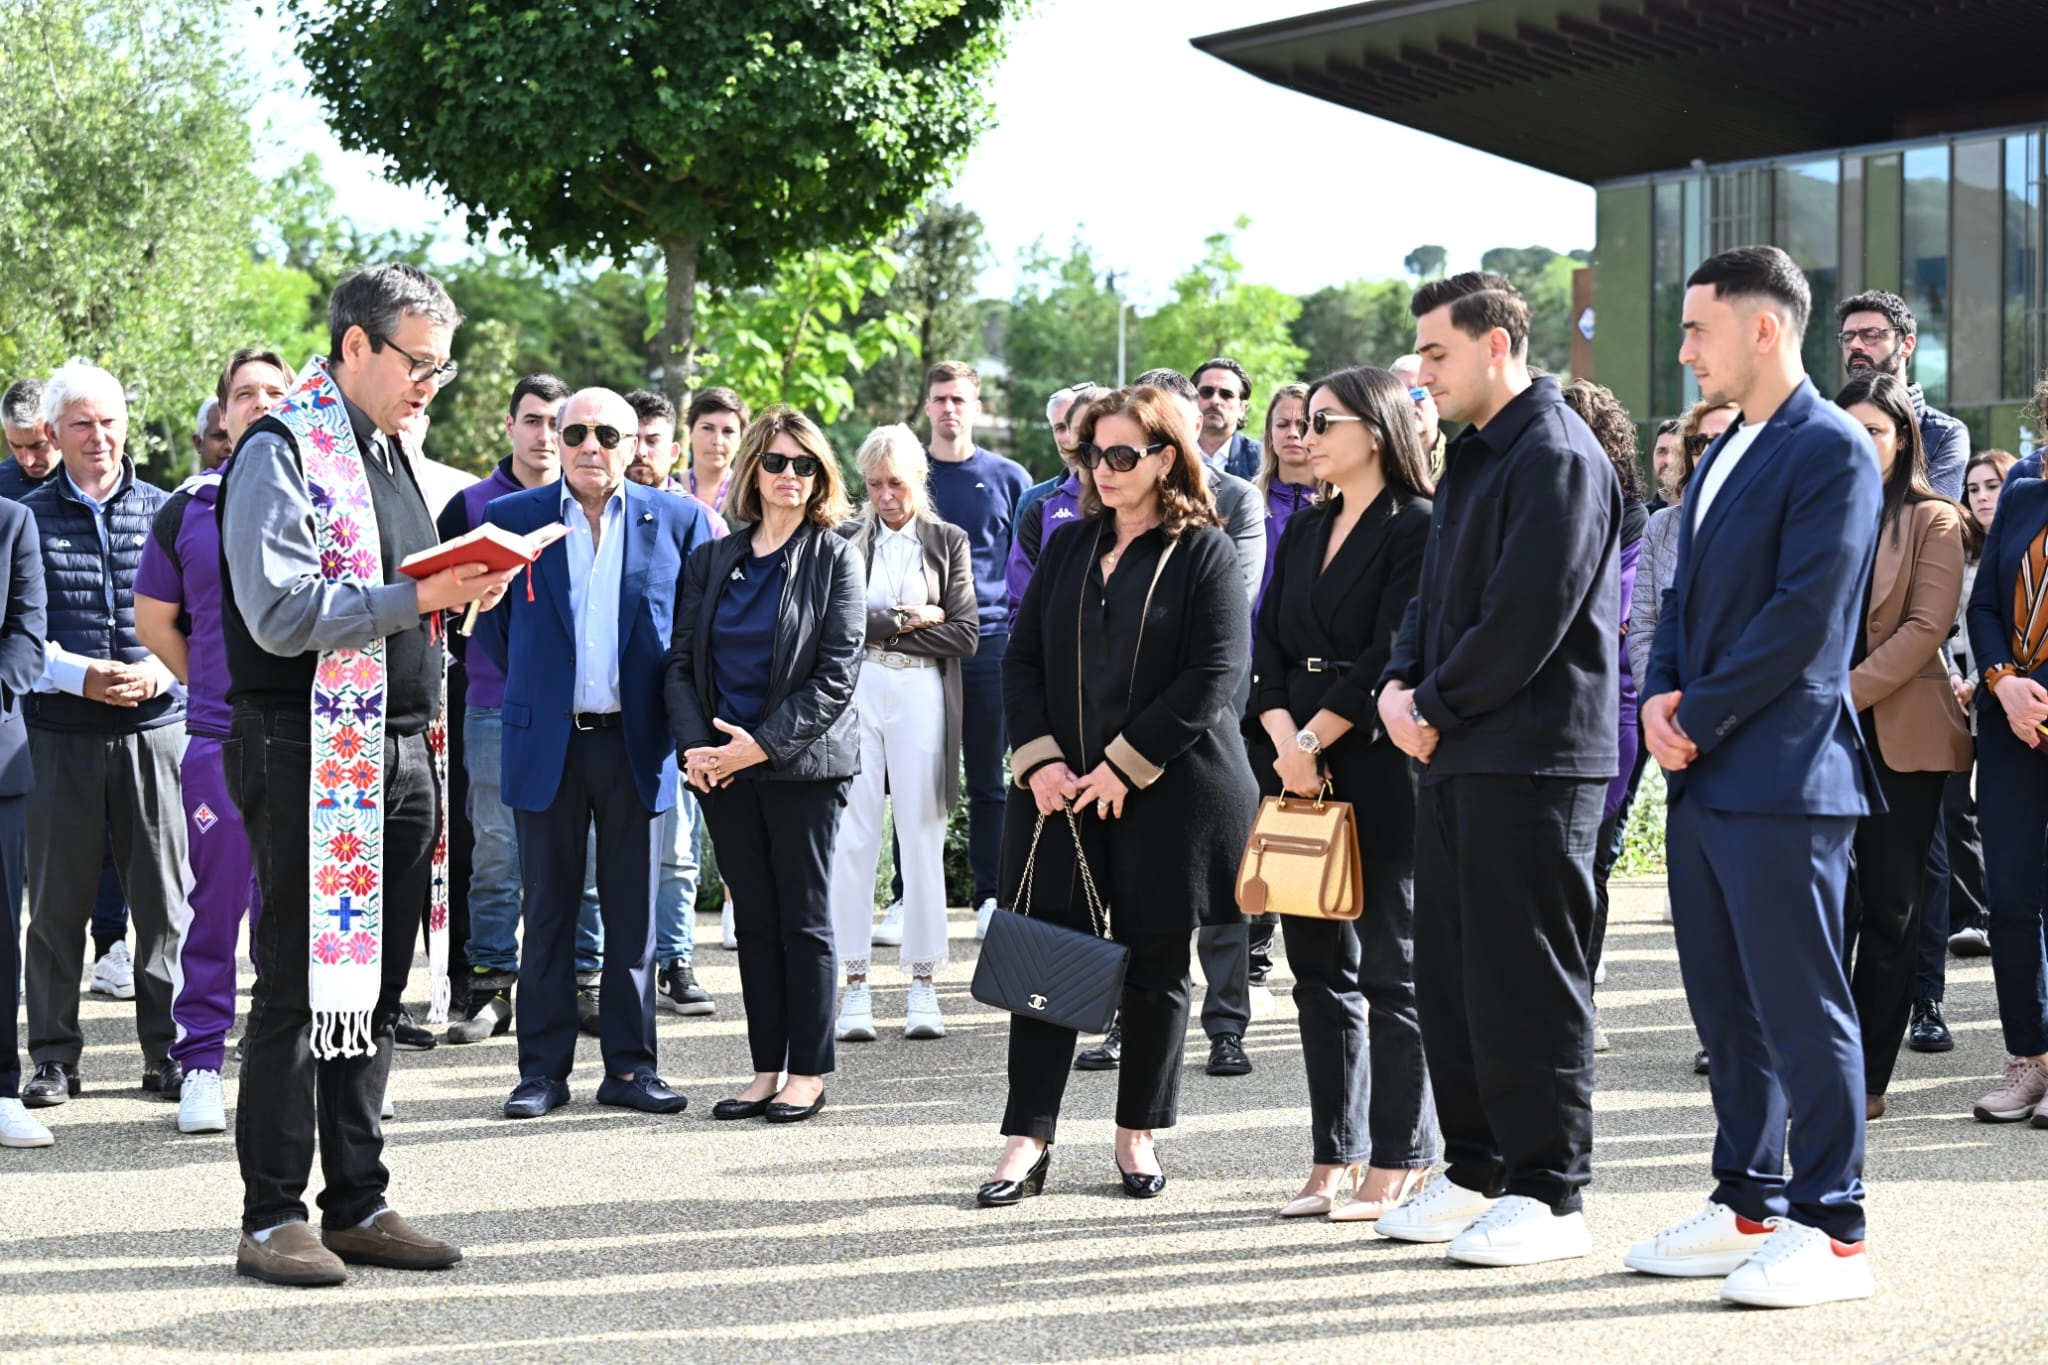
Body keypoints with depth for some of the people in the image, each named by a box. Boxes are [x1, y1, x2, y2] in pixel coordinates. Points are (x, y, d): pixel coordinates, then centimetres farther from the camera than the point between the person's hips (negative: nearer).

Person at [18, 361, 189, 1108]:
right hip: (59, 732, -1)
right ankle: (54, 1055, 12)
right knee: (57, 898, 3)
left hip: (157, 727, 1)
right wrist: (77, 675, -13)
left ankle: (166, 1052, 12)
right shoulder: (29, 517, 5)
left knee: (165, 897, 2)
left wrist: (163, 669, -10)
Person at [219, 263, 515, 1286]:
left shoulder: (391, 451, 17)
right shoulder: (282, 451, -10)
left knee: (374, 987, 11)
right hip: (308, 753, -8)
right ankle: (271, 1219, 3)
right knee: (299, 985, -4)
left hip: (399, 751, 8)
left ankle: (358, 1204, 19)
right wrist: (422, 597, -21)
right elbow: (279, 614, -20)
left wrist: (464, 589, 6)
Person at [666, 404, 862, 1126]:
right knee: (753, 920, 8)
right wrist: (695, 747, -8)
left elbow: (836, 673, -8)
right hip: (722, 765, 4)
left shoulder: (835, 560, -2)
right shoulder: (711, 560, 10)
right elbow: (681, 661, 7)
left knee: (804, 920, 0)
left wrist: (763, 743, -15)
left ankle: (808, 1072, 7)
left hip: (803, 763, -4)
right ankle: (767, 1068, 14)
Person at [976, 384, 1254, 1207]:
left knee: (1154, 966, 6)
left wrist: (1124, 767, -15)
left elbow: (1214, 678, -12)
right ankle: (1028, 1139, 2)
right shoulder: (1067, 548, 12)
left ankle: (1140, 1134, 20)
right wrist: (1037, 761, -6)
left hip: (1167, 795, -3)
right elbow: (1022, 661, 10)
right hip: (1060, 792, 4)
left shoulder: (1205, 553, -4)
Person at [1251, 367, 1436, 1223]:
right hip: (1298, 765, 7)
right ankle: (1335, 1159, 14)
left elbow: (1390, 656, -14)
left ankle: (1397, 1167, 2)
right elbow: (1268, 648, 9)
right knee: (1318, 966, 8)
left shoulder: (1417, 528, -6)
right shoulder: (1304, 533, 16)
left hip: (1380, 767, -7)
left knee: (1390, 968, -3)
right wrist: (1286, 742, -7)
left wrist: (1315, 740, -13)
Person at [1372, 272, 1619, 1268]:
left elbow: (1528, 616, -19)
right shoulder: (1472, 457, 19)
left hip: (1531, 761, -10)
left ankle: (1548, 1194, 2)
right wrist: (1399, 684, 4)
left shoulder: (1557, 457, -12)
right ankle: (1477, 1175, 22)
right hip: (1457, 757, 10)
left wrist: (1437, 708, -11)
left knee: (1525, 981, -5)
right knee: (1449, 977, 12)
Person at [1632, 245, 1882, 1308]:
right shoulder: (1720, 457, 19)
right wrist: (1662, 695, 2)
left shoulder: (1833, 452, -10)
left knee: (1802, 1008, -5)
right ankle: (1748, 1206, 22)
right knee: (1725, 1009, 13)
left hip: (1782, 779, -9)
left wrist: (1698, 716, -13)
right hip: (1703, 778, 9)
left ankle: (1830, 1231, 1)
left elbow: (1804, 614, -17)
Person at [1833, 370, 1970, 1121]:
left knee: (1890, 908, 3)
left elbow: (1926, 627, -8)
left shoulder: (1933, 521, 2)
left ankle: (1868, 1078, 8)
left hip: (1900, 734, -3)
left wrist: (1846, 692, -16)